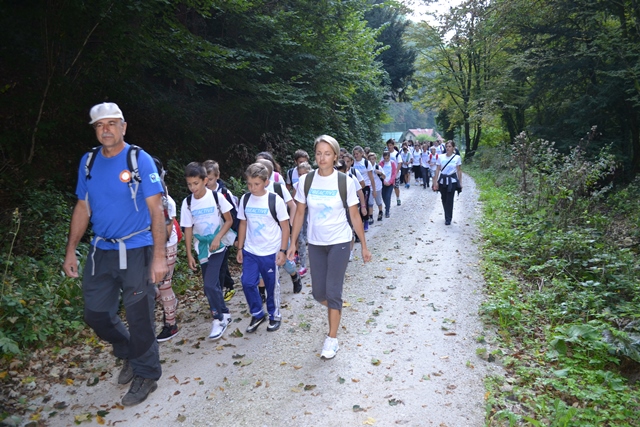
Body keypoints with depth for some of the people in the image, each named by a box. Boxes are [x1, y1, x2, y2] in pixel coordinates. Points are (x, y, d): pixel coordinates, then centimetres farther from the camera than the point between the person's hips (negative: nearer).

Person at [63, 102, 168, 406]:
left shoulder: (140, 160, -10)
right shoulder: (88, 162, 6)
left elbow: (156, 210, -13)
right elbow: (82, 208, 11)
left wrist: (159, 256, -18)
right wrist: (71, 251, 8)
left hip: (136, 250, -5)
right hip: (101, 251, 6)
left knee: (138, 318, 2)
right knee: (96, 314, 12)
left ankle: (146, 375, 23)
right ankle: (128, 354, 38)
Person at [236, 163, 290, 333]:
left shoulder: (276, 201, -12)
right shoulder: (245, 199, 0)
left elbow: (285, 227, -7)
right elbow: (243, 224, 9)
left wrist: (282, 251, -10)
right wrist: (240, 248, 9)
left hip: (270, 252, -3)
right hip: (250, 252, 4)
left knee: (272, 286, 8)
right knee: (247, 283, 1)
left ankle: (275, 316, 29)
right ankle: (257, 314, 22)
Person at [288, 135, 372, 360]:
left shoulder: (345, 182, -11)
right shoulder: (306, 180, -5)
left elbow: (355, 217, -4)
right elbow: (299, 214, 2)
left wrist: (364, 246, -1)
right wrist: (293, 243, 1)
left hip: (339, 243, -3)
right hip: (315, 244, 3)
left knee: (333, 291, -3)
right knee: (318, 293, 10)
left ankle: (332, 339, 12)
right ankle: (335, 309, 44)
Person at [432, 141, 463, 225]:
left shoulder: (457, 158, -1)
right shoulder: (441, 157, 2)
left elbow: (459, 171, 4)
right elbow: (438, 170, 3)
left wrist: (460, 182, 3)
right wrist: (435, 182, -2)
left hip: (452, 181, -2)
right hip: (442, 180, 2)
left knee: (449, 200, -5)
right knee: (444, 199, 8)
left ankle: (448, 219, 4)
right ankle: (447, 216, 28)